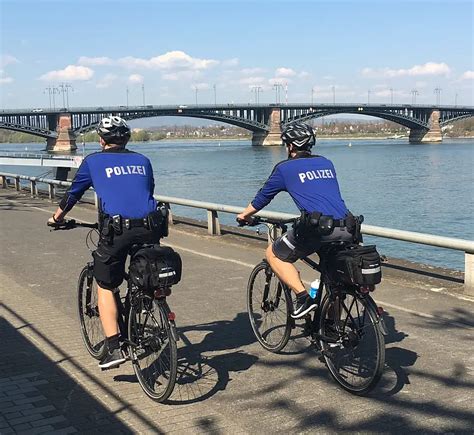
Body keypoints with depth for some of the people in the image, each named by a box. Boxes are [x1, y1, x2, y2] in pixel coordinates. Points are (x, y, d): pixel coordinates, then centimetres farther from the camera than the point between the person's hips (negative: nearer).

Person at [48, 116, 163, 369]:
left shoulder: (94, 161, 12)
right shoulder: (142, 161, 20)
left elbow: (73, 193, 22)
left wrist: (56, 219, 39)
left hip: (115, 231, -3)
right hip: (149, 230, 3)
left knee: (105, 287, 12)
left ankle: (113, 348, 4)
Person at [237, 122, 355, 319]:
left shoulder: (285, 168, 10)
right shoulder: (326, 163, 24)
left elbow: (263, 196, 21)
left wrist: (244, 215, 39)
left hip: (317, 228, -5)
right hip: (346, 230, 6)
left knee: (274, 254, 14)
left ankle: (303, 297, 1)